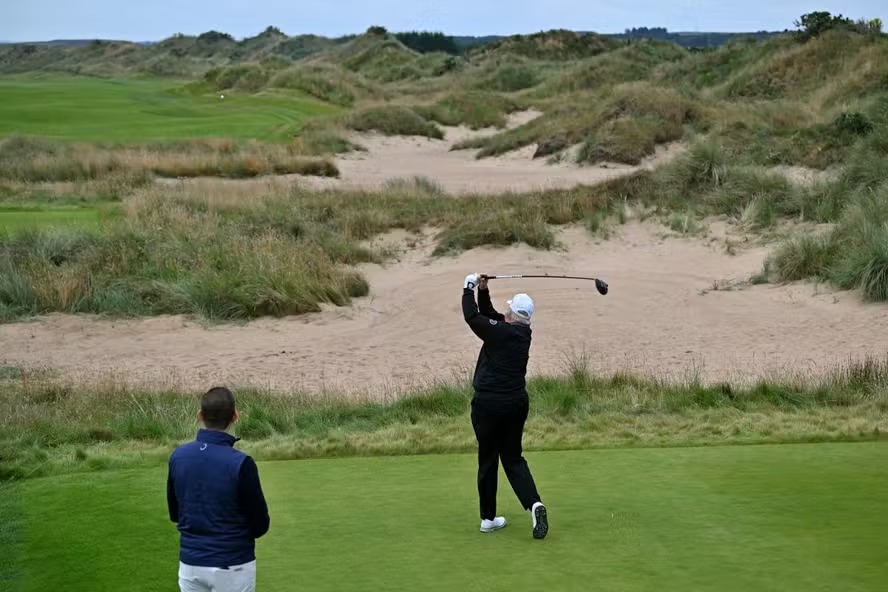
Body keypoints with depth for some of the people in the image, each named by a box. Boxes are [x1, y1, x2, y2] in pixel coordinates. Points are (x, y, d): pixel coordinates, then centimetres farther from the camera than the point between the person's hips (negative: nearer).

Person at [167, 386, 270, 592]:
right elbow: (260, 524, -9)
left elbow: (174, 514, 11)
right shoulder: (240, 463, -19)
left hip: (191, 563, 5)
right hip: (232, 566, -5)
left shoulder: (178, 456, -2)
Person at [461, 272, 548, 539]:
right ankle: (534, 504, -10)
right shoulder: (522, 332, 5)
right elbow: (489, 316, 16)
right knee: (513, 458, 13)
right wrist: (483, 291, 8)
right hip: (517, 403, 6)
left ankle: (488, 518, 14)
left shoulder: (499, 332, -14)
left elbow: (472, 316, -7)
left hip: (489, 404, -6)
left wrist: (469, 288, 5)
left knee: (488, 460, 7)